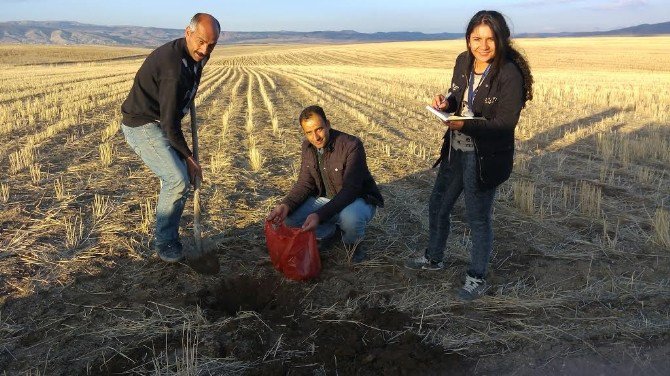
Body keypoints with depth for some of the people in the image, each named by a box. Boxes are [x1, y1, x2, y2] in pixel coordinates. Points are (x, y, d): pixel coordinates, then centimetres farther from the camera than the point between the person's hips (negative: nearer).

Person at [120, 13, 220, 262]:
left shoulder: (193, 57, 0)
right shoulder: (173, 66, -29)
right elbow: (170, 123, -25)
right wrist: (189, 157, -15)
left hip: (161, 126, 9)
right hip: (142, 126, -9)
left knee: (180, 178, 8)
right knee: (178, 180, -18)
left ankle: (168, 237, 21)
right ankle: (163, 242, 0)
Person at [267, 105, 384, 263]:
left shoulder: (351, 145, -27)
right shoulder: (308, 146, -5)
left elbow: (350, 190, -32)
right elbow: (305, 183, -3)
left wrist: (320, 215, -44)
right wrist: (286, 205, -23)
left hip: (358, 199, -5)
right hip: (327, 199, 6)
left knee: (351, 218, -41)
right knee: (290, 217, -16)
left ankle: (353, 243, -3)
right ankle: (330, 232, 10)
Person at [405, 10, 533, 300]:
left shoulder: (510, 75, -20)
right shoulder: (463, 62, -1)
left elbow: (505, 124, -22)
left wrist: (465, 125, -32)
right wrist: (446, 103, -11)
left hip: (485, 159, -7)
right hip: (455, 151, 7)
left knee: (478, 218, 7)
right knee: (437, 207, 19)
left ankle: (477, 278, 27)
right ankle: (433, 258, 42)